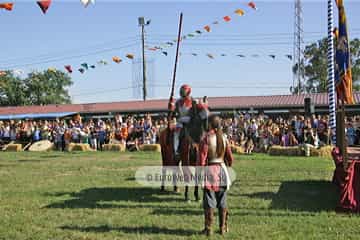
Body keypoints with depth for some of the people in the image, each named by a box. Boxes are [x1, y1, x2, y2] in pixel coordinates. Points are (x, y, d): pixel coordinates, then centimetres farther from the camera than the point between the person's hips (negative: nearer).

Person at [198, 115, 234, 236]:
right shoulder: (224, 138, 2)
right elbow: (230, 158, 7)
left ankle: (208, 229, 6)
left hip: (210, 170, -4)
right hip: (222, 168, 5)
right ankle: (223, 227, 20)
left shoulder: (206, 138, -13)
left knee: (209, 201, 2)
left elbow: (202, 158, -15)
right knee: (222, 201, 13)